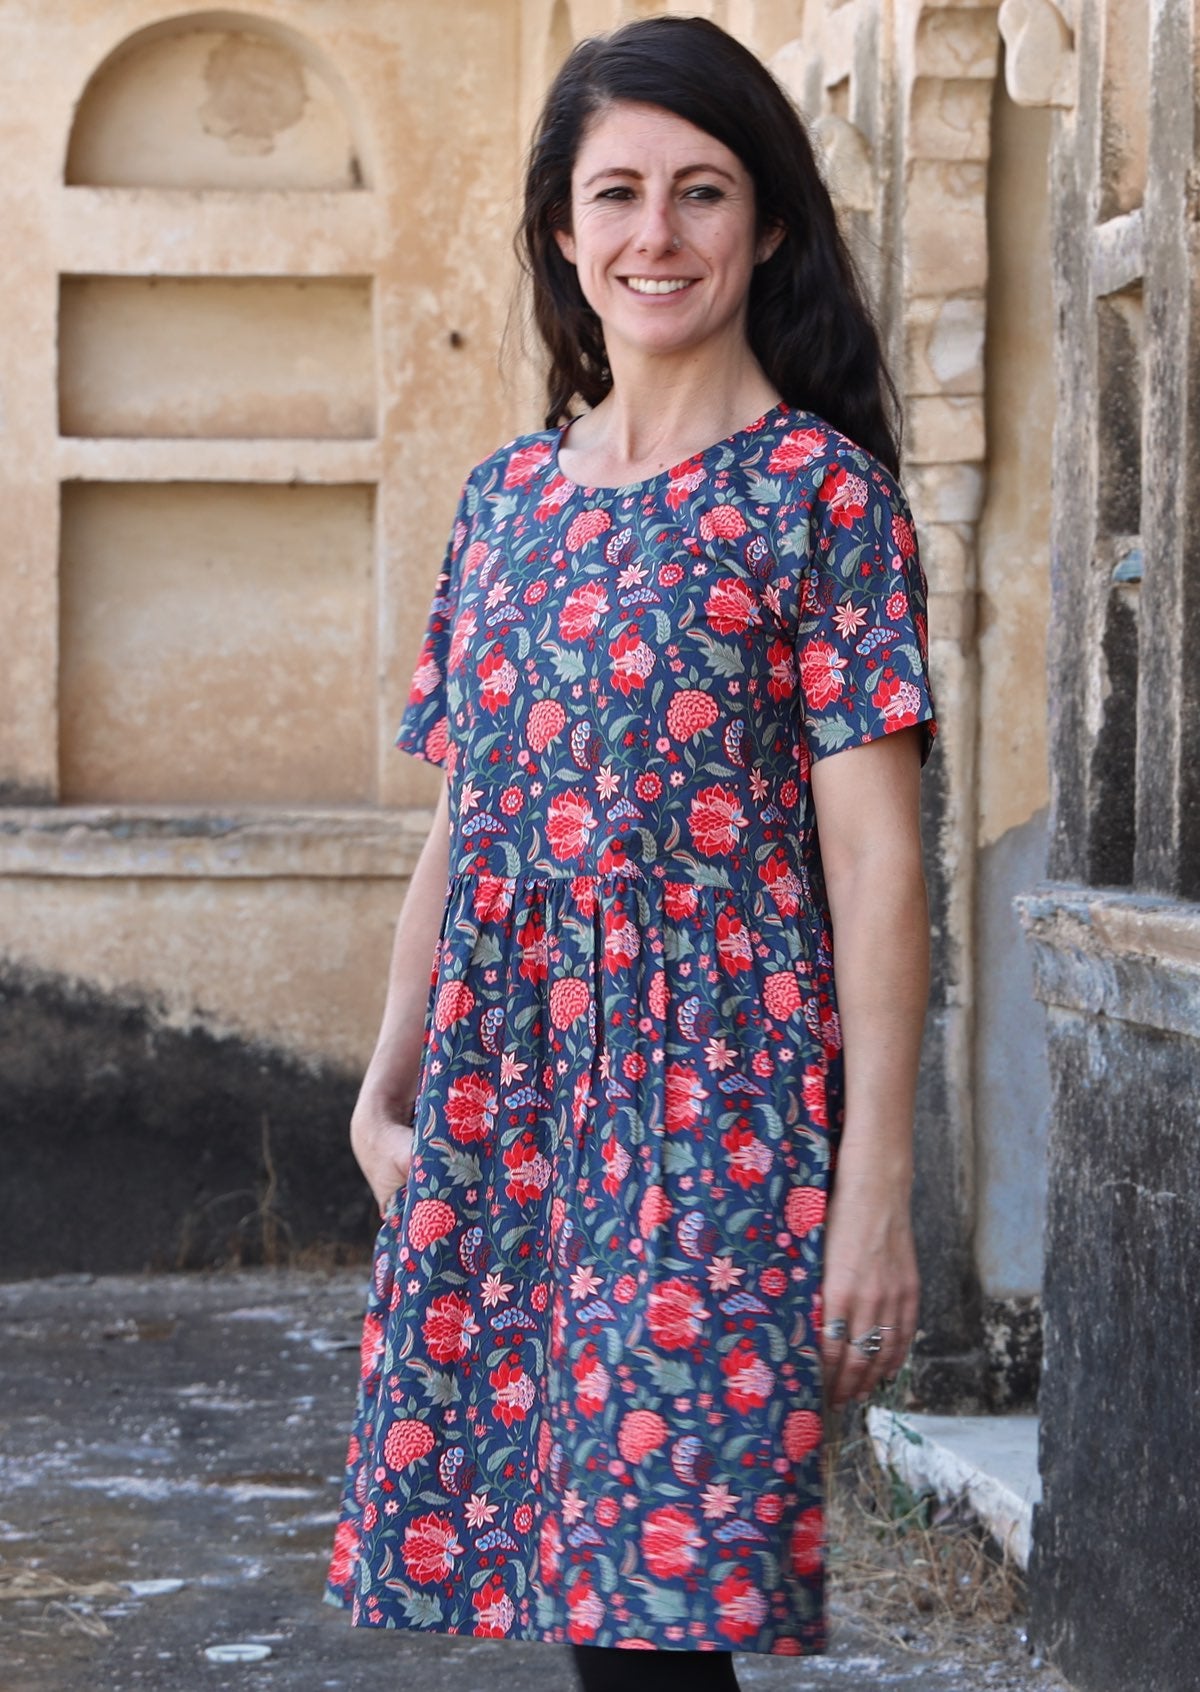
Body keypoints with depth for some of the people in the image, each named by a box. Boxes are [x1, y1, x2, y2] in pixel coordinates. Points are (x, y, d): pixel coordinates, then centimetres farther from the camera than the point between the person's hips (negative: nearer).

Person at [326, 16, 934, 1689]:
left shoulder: (820, 491, -3)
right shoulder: (505, 498, 13)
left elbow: (874, 858, -7)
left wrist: (876, 1186, -11)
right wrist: (387, 1094, 11)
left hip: (715, 1116, -5)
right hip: (498, 1122, 5)